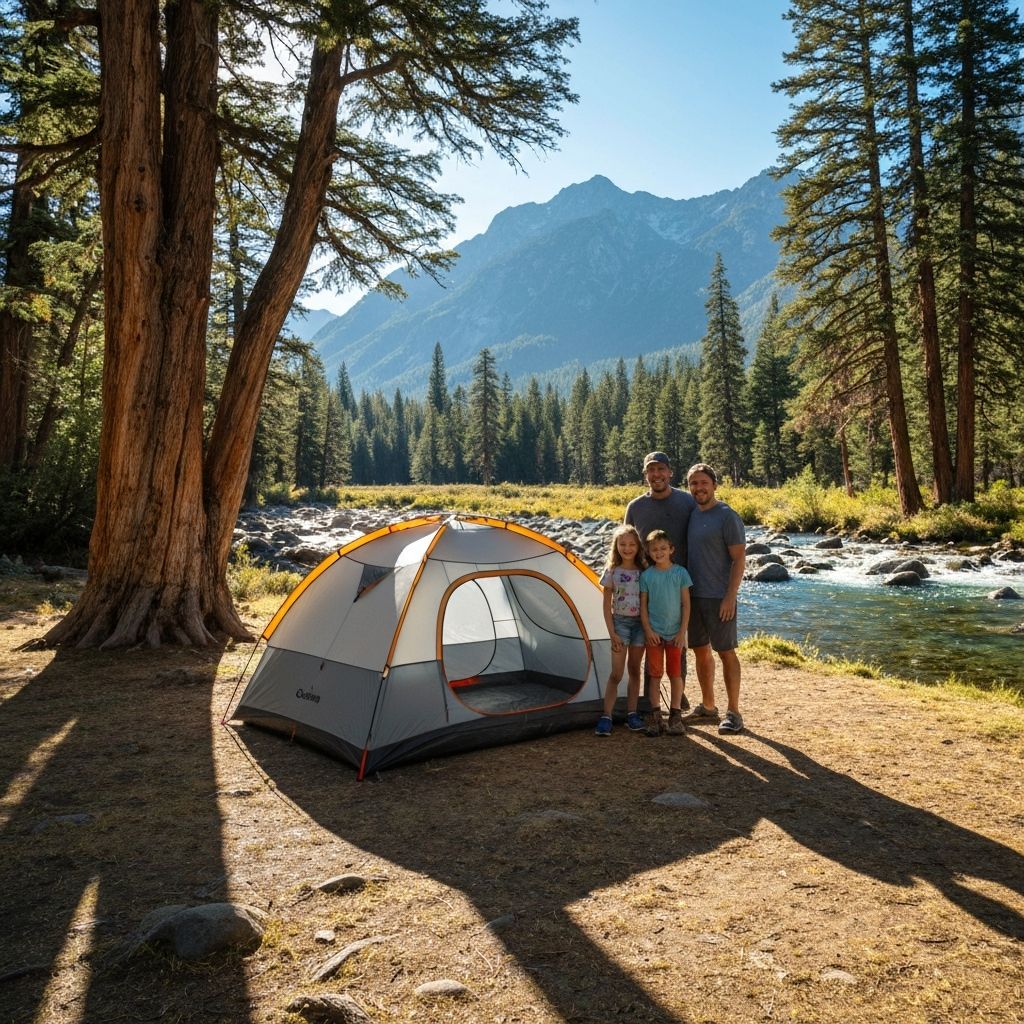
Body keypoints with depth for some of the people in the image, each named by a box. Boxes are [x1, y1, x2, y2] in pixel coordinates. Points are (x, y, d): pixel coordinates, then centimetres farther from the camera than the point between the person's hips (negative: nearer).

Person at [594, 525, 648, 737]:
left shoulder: (644, 571, 1)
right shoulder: (612, 571, -4)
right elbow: (607, 605, -4)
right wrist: (612, 633, -9)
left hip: (640, 623, 2)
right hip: (620, 622, -2)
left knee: (634, 670, 10)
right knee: (616, 673, -5)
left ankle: (632, 714, 18)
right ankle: (606, 717, -2)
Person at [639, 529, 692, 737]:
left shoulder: (680, 573, -3)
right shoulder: (646, 575, -1)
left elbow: (686, 604, -2)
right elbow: (643, 605, 2)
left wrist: (682, 632, -6)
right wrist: (648, 630, -6)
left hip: (675, 634, 0)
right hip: (654, 633, 0)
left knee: (675, 674, 5)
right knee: (655, 674, 5)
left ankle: (675, 716, 15)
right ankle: (655, 717, 13)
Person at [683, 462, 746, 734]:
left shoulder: (727, 516, -11)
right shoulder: (690, 514, 10)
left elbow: (739, 559, -13)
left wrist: (730, 596, -18)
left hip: (718, 597, -7)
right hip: (693, 596, 7)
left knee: (725, 652, -1)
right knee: (701, 651, 13)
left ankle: (733, 713, 8)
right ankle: (708, 707, 26)